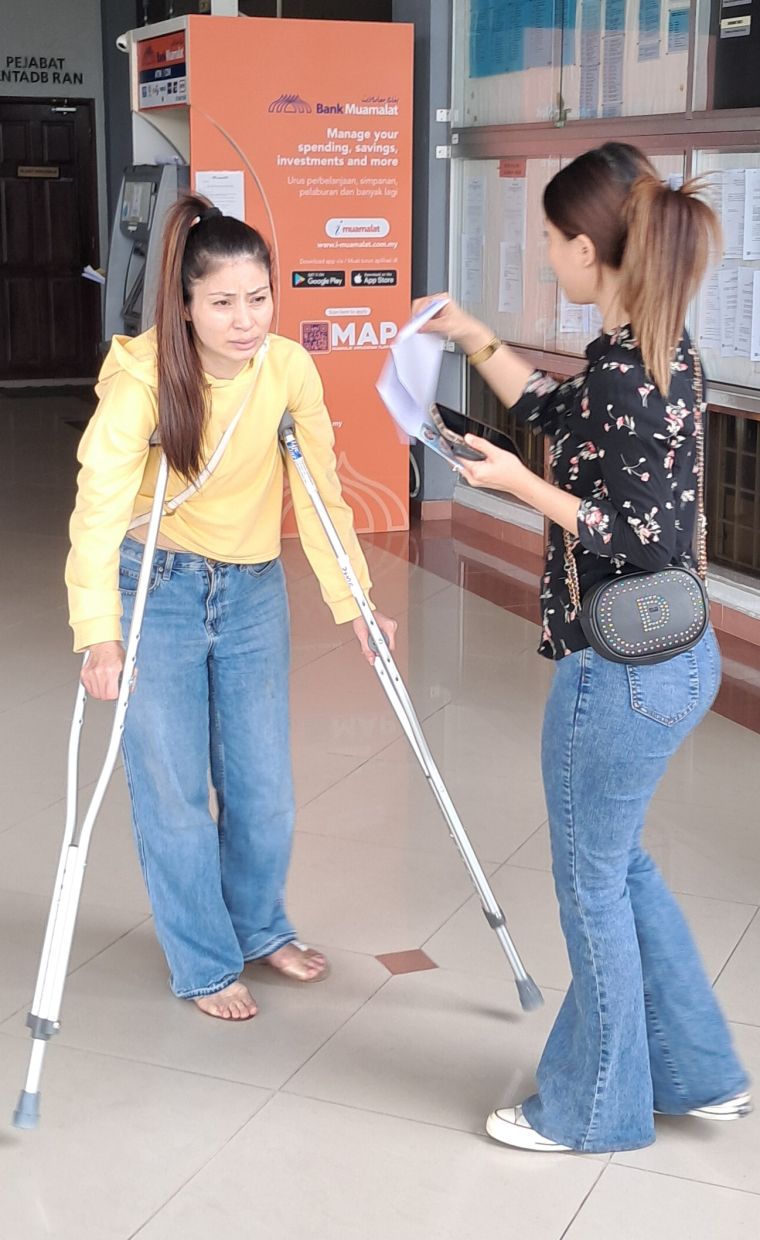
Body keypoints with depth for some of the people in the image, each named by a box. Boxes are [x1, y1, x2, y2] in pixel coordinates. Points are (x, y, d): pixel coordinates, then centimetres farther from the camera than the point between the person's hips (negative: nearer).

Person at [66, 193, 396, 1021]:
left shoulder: (290, 369, -11)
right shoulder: (142, 378, -23)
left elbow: (321, 494, -3)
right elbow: (99, 508, -32)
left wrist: (354, 604, -6)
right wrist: (98, 636, -43)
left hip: (253, 589, 4)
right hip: (158, 591, -3)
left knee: (265, 785, 11)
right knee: (174, 791, 3)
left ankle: (260, 928, 37)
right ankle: (204, 964, 23)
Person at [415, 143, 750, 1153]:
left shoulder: (624, 371, -23)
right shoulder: (653, 347, 6)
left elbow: (649, 539, -25)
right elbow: (562, 414, 23)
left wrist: (521, 486, -20)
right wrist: (473, 338, 23)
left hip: (620, 671, -10)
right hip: (672, 656, 10)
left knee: (591, 881, 9)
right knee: (616, 861, 24)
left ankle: (594, 1109, 29)